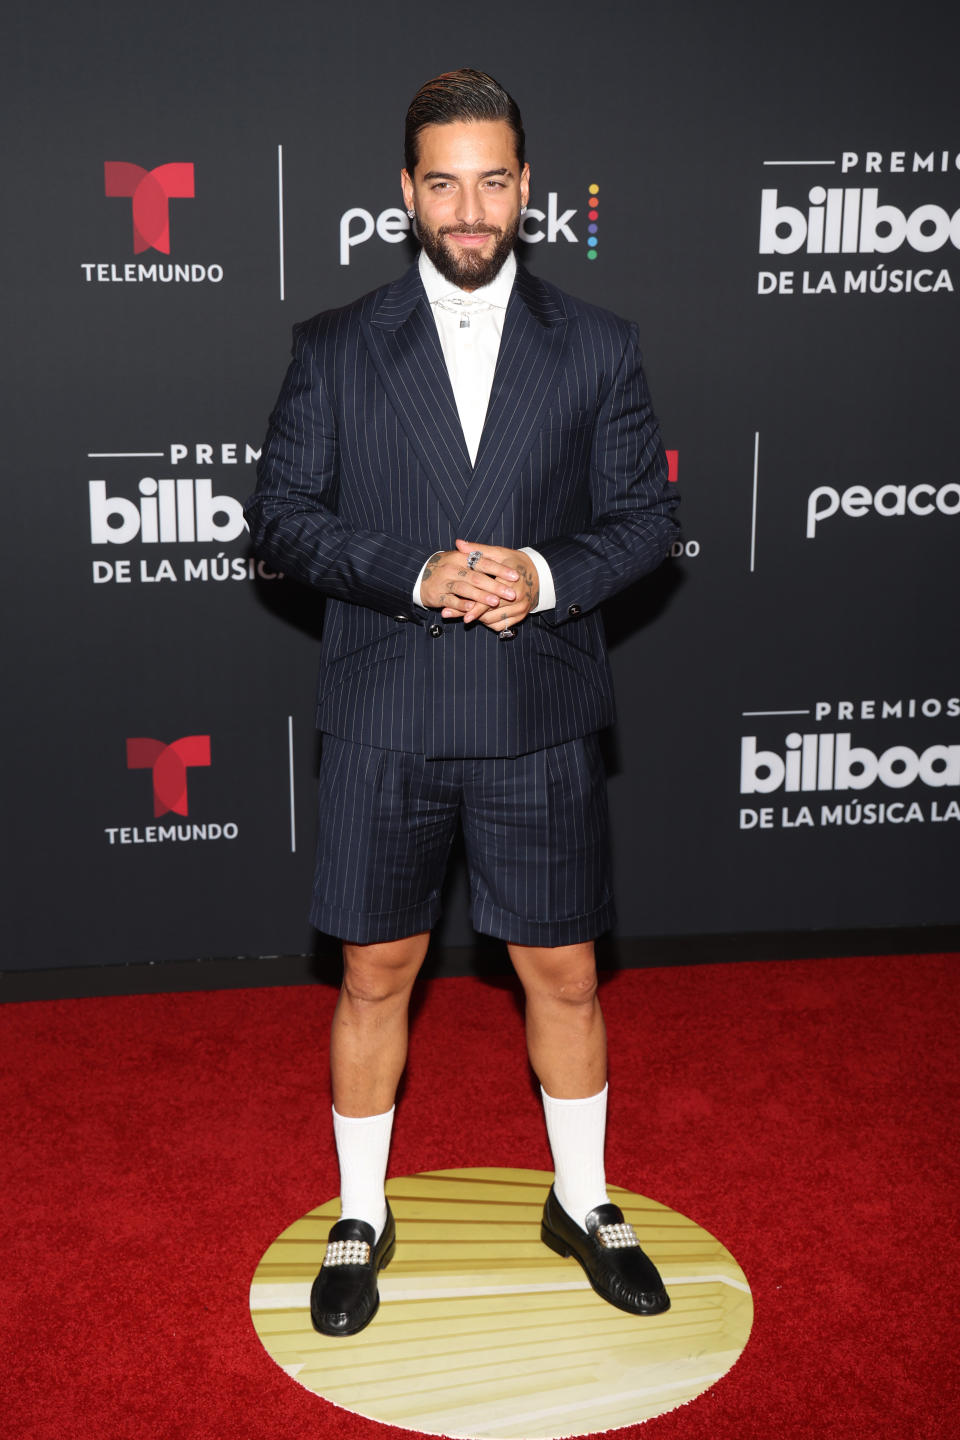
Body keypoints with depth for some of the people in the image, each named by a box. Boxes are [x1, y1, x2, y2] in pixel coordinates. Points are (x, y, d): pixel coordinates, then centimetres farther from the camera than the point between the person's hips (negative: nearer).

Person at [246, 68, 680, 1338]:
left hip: (540, 720, 1)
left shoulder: (598, 349, 4)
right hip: (383, 723, 0)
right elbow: (281, 514, -1)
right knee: (376, 976, 10)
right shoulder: (335, 349, 3)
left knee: (563, 973, 11)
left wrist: (547, 575, -15)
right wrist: (416, 574, -16)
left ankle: (583, 1204, 34)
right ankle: (361, 1221, 30)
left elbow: (646, 515, 4)